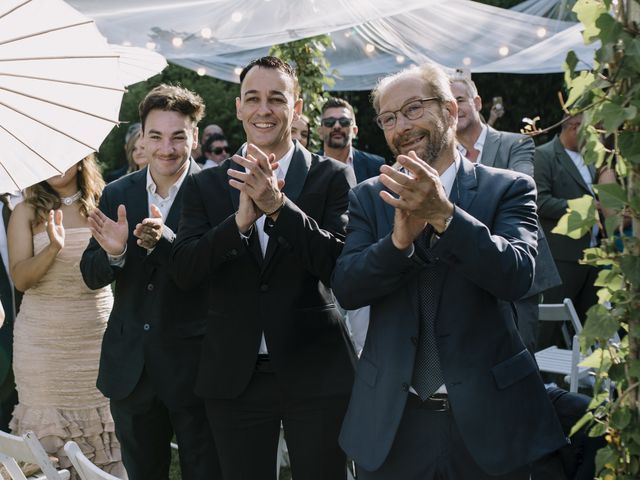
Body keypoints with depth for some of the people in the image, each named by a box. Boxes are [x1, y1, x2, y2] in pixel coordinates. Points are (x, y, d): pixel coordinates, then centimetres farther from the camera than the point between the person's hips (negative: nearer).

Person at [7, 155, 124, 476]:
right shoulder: (27, 212, 1)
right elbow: (20, 278, -7)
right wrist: (53, 248, -22)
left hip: (98, 331, 1)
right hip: (43, 338, -1)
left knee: (105, 419, 2)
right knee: (47, 430, 1)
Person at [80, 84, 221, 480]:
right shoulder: (117, 194, 4)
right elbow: (92, 276, 5)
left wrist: (164, 241, -32)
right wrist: (113, 253, -17)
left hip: (193, 365, -4)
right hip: (130, 368, 5)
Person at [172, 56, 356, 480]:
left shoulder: (333, 177, -1)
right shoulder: (206, 185, 6)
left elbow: (341, 265, -12)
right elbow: (185, 272, -5)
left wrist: (279, 206, -25)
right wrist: (240, 220, -21)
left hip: (317, 373, -2)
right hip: (234, 376, 2)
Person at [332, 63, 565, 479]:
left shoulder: (509, 189, -1)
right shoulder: (369, 198, 6)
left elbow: (516, 276, -15)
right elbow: (345, 288, -5)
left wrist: (444, 215, -27)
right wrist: (399, 239, -22)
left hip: (488, 416, -2)